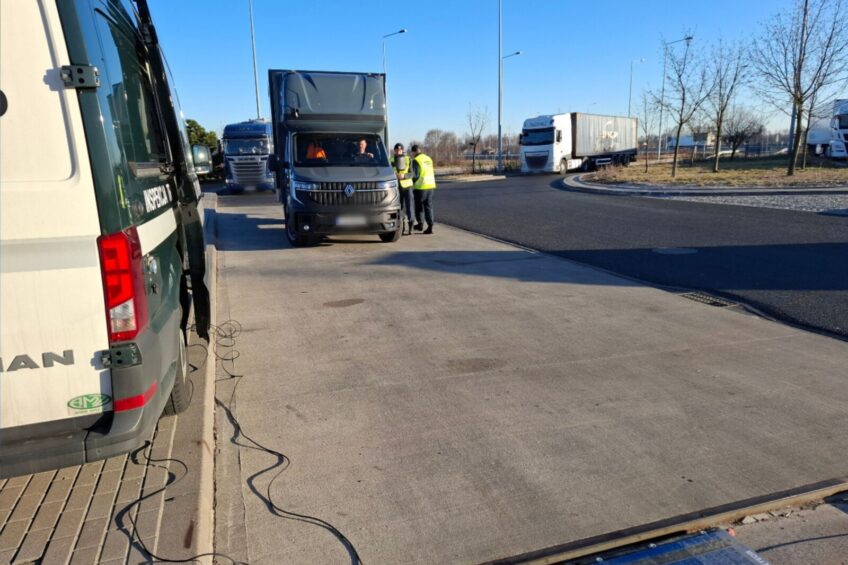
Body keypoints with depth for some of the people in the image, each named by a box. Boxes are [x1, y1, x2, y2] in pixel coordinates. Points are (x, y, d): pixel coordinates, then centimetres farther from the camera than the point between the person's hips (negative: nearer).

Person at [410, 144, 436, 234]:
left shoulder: (416, 160, -10)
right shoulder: (428, 159, 13)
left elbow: (415, 175, -13)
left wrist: (413, 183, 1)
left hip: (420, 187, -6)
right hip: (430, 186, 6)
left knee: (419, 206, 10)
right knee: (428, 206, 7)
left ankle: (420, 224, 16)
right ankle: (430, 226, 2)